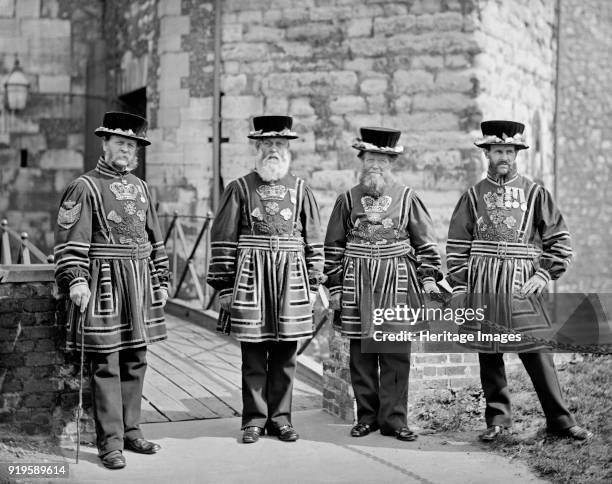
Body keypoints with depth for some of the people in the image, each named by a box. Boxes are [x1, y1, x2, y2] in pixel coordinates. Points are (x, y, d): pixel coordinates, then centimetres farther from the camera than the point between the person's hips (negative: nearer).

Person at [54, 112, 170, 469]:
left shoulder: (141, 188, 15)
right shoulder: (85, 188, -4)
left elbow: (155, 238, 19)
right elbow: (70, 240, -11)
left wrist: (161, 280, 16)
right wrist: (75, 280, -21)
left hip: (139, 283, 6)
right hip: (104, 283, -6)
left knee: (136, 361, 11)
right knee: (106, 365, -3)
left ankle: (131, 431, 22)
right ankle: (110, 443, 3)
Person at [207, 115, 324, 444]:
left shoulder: (300, 189, 9)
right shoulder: (239, 189, 3)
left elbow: (313, 240, 10)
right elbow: (223, 240, 0)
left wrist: (313, 284, 6)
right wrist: (224, 285, -4)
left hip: (290, 280, 2)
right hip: (251, 279, -2)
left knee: (285, 354, 6)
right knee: (253, 354, 3)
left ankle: (280, 417, 17)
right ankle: (254, 419, 13)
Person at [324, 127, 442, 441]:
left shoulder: (407, 197, 5)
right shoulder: (347, 200, 8)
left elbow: (425, 241, 7)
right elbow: (334, 247, 9)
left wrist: (429, 276, -3)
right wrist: (334, 286, 4)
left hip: (398, 284, -1)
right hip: (357, 287, 1)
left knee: (397, 355, 0)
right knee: (361, 355, 5)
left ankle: (394, 419, 7)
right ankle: (367, 417, 15)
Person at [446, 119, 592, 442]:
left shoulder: (534, 193, 7)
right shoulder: (473, 196, 8)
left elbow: (560, 240, 7)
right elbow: (457, 246, 8)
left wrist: (544, 274, -4)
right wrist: (458, 287, 2)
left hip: (521, 284, -1)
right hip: (482, 287, 1)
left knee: (537, 351, -2)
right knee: (489, 355, 5)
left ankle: (560, 420, 7)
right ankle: (497, 418, 18)